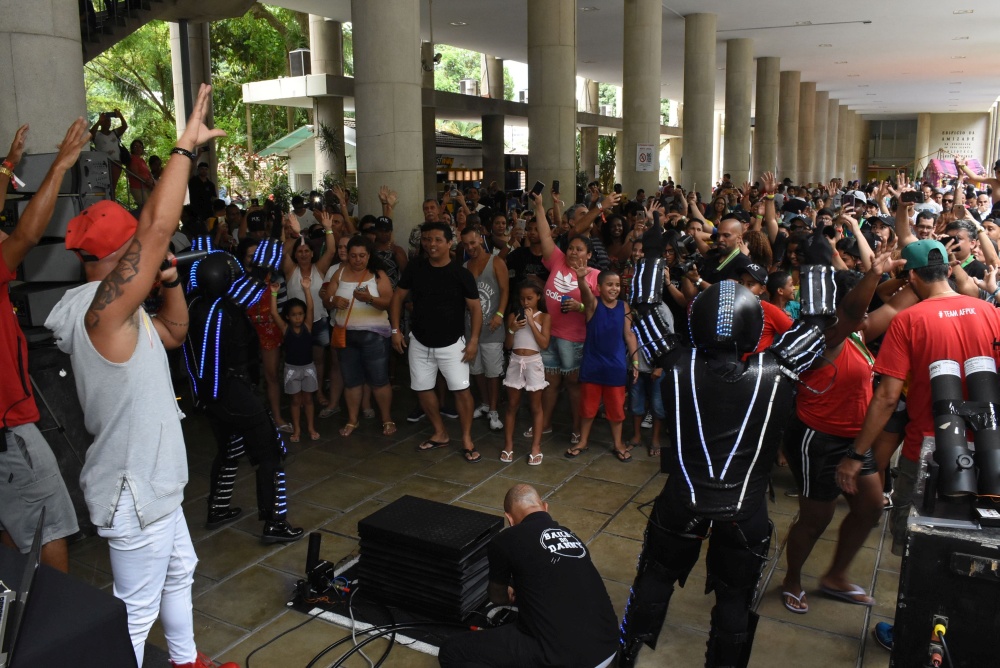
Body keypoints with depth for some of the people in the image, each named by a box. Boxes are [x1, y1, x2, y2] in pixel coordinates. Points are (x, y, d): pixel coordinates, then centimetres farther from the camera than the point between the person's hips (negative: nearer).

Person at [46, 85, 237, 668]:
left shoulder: (121, 311, 6)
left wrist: (171, 279, 0)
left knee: (180, 571, 26)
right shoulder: (102, 306, -24)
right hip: (134, 491, -11)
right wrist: (187, 146, -27)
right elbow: (159, 225, -33)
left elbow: (173, 333, 18)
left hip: (153, 482, 11)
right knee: (137, 610, 2)